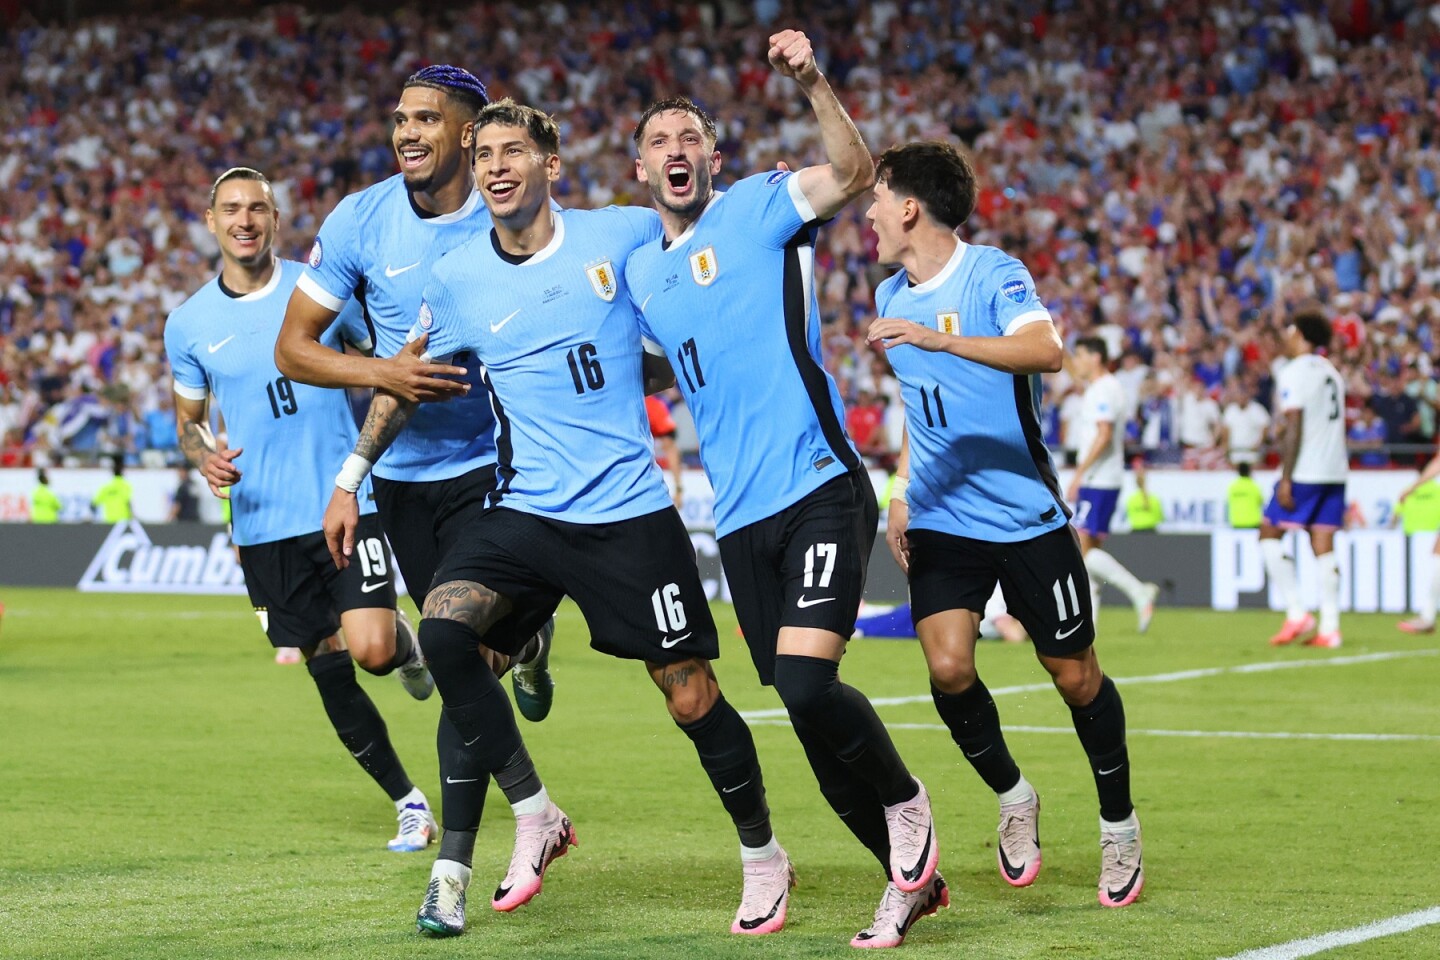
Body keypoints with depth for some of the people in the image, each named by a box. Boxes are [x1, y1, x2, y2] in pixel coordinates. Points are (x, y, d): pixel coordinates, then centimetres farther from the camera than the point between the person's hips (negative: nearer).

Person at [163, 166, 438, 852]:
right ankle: (409, 804, 18)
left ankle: (404, 645, 20)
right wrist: (204, 455, -8)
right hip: (264, 523, 2)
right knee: (329, 675, 4)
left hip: (346, 503, -2)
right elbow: (187, 419, 15)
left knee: (372, 648, -18)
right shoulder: (189, 324, 3)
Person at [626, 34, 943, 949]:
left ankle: (907, 806, 5)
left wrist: (814, 81, -30)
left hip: (819, 489, -6)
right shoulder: (640, 270, 17)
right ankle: (913, 874, 18)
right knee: (808, 711, 5)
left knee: (807, 682, -21)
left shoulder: (758, 209, -1)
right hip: (741, 517, 6)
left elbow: (854, 172, -17)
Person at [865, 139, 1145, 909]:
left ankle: (1119, 825, 23)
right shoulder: (891, 297, 9)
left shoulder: (993, 275, -13)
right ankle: (1012, 797, 12)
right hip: (942, 519, 5)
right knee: (948, 666, -12)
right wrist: (903, 492, 17)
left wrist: (941, 339, -42)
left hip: (1025, 514, -5)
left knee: (1074, 675, 3)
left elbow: (1046, 352, -33)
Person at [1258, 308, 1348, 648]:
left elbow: (1294, 428, -15)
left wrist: (1286, 478, -15)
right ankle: (1330, 627, -2)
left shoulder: (1293, 373, -9)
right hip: (1335, 471, 7)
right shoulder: (1331, 373, 16)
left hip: (1304, 471, -7)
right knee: (1323, 544, 4)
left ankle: (1296, 612, -7)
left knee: (1269, 534, 2)